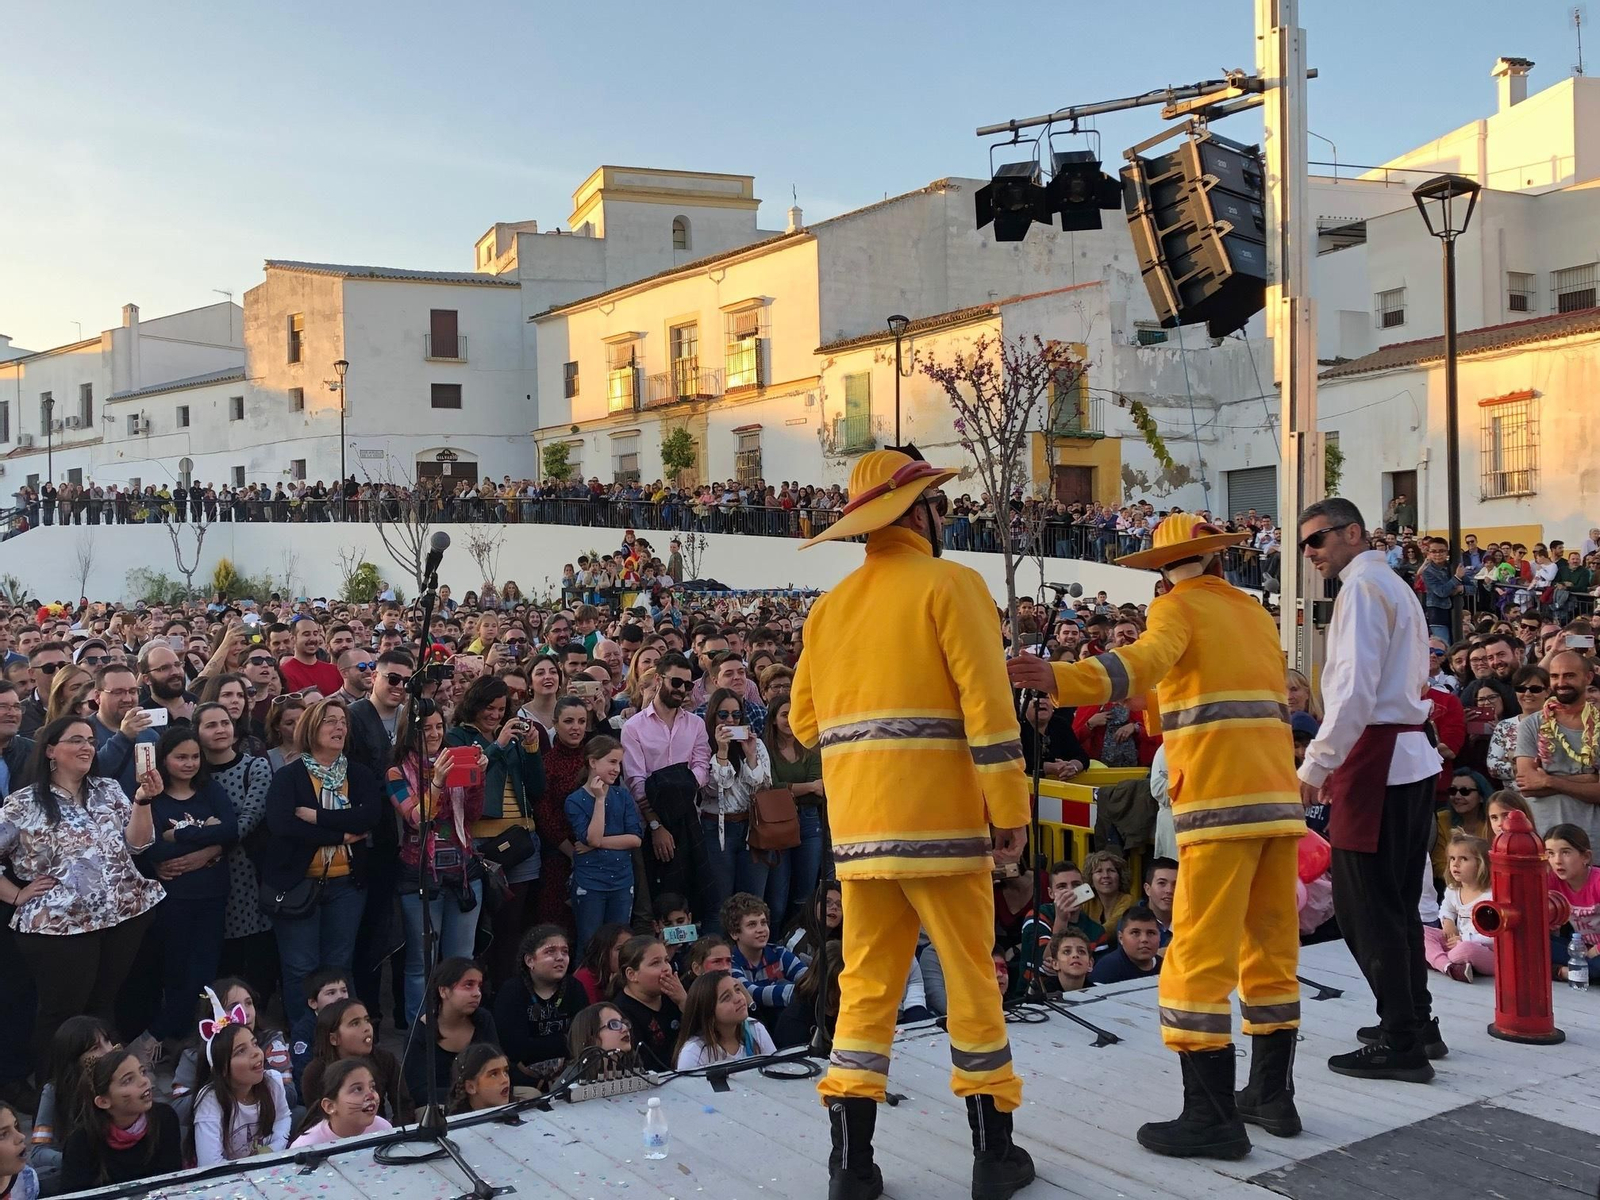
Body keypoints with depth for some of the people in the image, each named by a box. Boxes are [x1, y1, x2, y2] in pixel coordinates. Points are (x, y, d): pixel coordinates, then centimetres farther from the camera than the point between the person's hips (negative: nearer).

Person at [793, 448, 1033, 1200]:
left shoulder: (829, 606, 14)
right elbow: (987, 704, -12)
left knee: (867, 981, 10)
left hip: (857, 823, 5)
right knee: (970, 977, 6)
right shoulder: (949, 584, -4)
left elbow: (805, 722, 15)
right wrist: (1010, 808, -9)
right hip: (939, 816, -5)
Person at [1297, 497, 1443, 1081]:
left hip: (1375, 761, -10)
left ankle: (1400, 1044, 1)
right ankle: (1416, 1022, 25)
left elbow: (1354, 691, -20)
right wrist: (1338, 762, 19)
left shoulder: (1362, 586, -10)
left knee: (1365, 903, -5)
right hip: (1411, 754, 10)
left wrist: (1317, 766, -17)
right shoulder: (1396, 587, 19)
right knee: (1396, 900, 17)